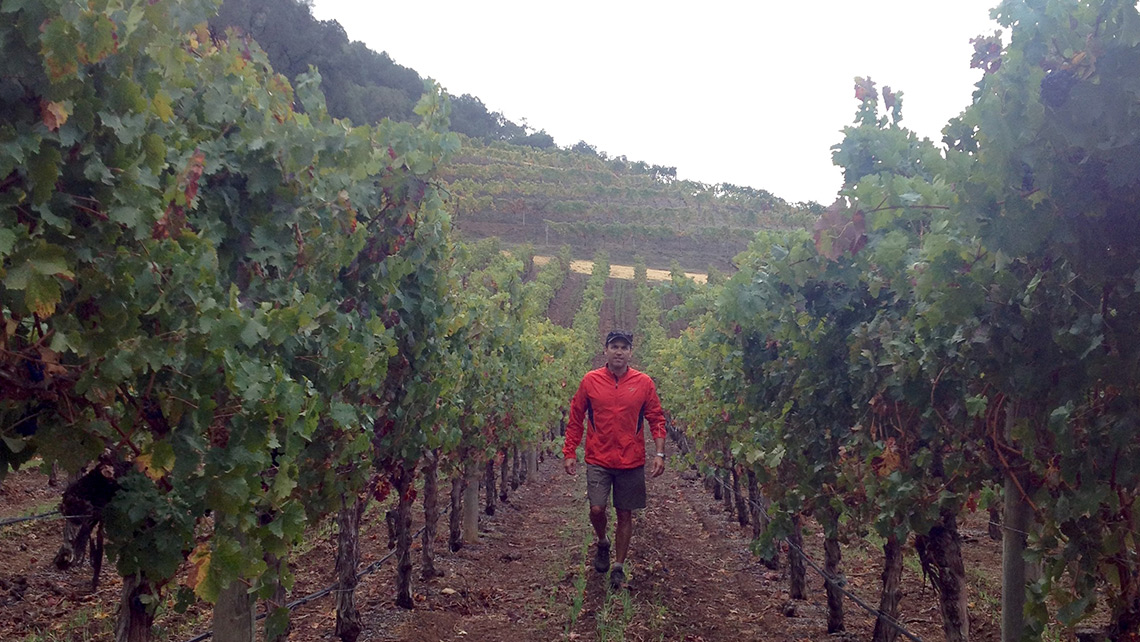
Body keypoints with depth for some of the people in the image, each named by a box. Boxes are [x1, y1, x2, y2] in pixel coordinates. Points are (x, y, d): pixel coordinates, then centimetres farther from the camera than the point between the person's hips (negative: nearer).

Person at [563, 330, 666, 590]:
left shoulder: (644, 383, 0)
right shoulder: (590, 381, -1)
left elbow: (656, 420, 4)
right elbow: (575, 419, 5)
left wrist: (659, 453, -6)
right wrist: (569, 453, 0)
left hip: (632, 462, 1)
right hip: (598, 460, -1)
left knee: (625, 515, 7)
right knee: (597, 509, -11)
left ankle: (618, 568, 21)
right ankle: (602, 543, 22)